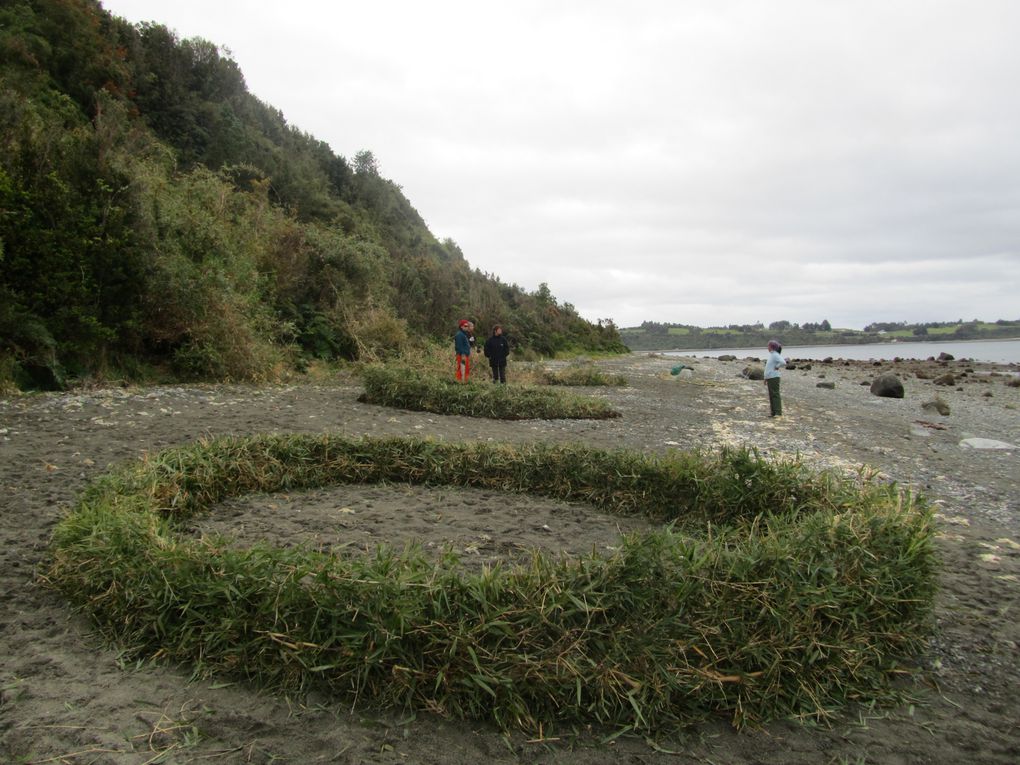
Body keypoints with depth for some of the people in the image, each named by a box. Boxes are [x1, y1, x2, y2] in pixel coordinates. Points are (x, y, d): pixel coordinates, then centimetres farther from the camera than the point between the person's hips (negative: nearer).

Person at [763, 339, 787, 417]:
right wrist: (766, 378, 23)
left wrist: (777, 367, -13)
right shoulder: (771, 355, 16)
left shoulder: (776, 355, -13)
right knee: (771, 395, 11)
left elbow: (783, 363, -29)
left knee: (775, 395, -9)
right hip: (769, 378, 10)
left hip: (774, 378, -10)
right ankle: (774, 412, 15)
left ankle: (778, 413, -8)